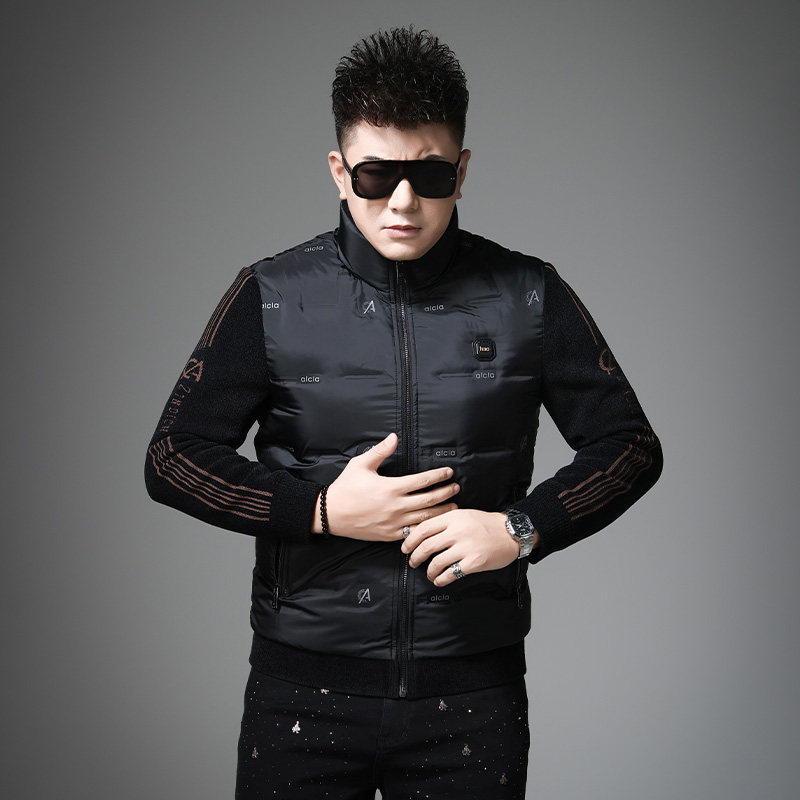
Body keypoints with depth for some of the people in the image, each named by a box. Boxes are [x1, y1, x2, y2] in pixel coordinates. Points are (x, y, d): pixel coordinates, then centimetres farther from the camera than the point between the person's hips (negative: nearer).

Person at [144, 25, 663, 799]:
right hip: (304, 687, 0)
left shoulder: (529, 298, 1)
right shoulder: (270, 299, -1)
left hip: (472, 692, 1)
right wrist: (320, 509, -12)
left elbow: (630, 446, 5)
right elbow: (172, 458, -1)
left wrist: (524, 526, -11)